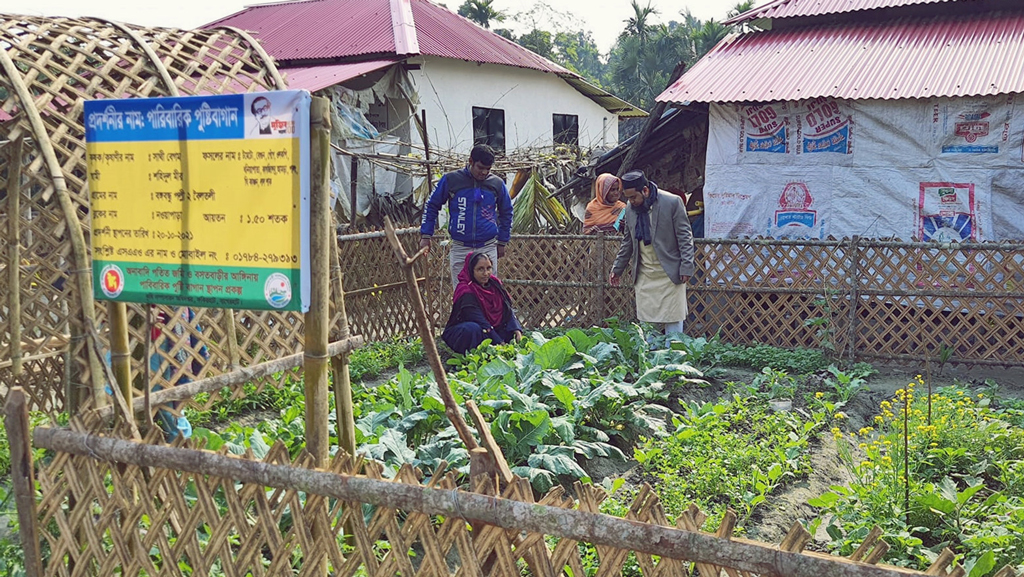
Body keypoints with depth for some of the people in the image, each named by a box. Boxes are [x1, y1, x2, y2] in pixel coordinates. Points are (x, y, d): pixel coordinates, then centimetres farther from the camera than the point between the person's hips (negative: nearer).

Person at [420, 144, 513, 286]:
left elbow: (506, 213, 16)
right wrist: (425, 236, 3)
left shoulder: (497, 184, 3)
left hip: (488, 249, 1)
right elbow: (432, 206, 7)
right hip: (459, 249, -1)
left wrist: (502, 242, 15)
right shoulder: (450, 180, -2)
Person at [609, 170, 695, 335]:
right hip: (644, 275, 5)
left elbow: (685, 237, -7)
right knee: (646, 323, 5)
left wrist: (686, 267, -12)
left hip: (670, 273, -5)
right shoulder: (631, 208, 7)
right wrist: (617, 269, 18)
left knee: (673, 322, -1)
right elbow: (627, 242, 18)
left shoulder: (672, 202, -9)